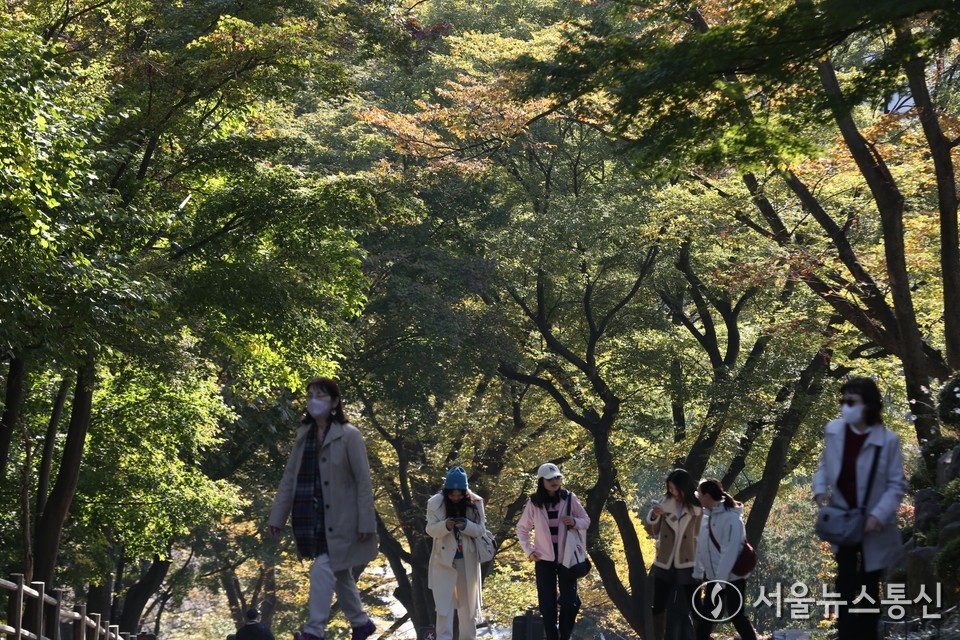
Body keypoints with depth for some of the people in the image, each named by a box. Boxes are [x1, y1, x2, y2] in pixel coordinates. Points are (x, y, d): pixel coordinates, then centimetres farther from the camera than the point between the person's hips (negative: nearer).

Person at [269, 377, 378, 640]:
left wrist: (366, 522, -14)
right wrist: (277, 517, 5)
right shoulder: (303, 435, 8)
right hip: (313, 517, 6)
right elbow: (289, 477, 9)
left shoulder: (349, 435, -9)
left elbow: (363, 481, -10)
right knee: (340, 572, 15)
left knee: (323, 569, -14)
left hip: (339, 518, -6)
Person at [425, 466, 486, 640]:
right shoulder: (436, 503, -9)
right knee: (444, 602, -4)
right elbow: (430, 530, -7)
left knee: (468, 602, 12)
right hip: (444, 559, -2)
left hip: (467, 560, 2)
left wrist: (466, 525, -26)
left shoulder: (475, 503, -7)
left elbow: (480, 529, -6)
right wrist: (445, 526, -27)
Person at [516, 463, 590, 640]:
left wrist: (574, 522, -17)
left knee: (569, 602, -2)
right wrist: (529, 550, -1)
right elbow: (521, 528, 9)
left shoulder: (570, 498, -4)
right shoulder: (534, 502, -2)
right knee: (547, 604, 3)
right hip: (544, 559, 0)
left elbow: (586, 521, 4)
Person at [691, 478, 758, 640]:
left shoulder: (731, 517, -20)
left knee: (737, 616, -3)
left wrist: (720, 581, -23)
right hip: (713, 576, 8)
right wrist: (698, 572, 10)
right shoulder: (707, 515, 5)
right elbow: (701, 546, 11)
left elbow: (730, 551, -23)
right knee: (705, 615, 12)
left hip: (732, 577, -8)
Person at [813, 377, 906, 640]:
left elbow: (897, 484, -13)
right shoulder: (833, 430, -8)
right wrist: (820, 488, -9)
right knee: (845, 583, 6)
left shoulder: (888, 440, -18)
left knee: (869, 587, 14)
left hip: (873, 526, -2)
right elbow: (825, 463, 9)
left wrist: (879, 515, -24)